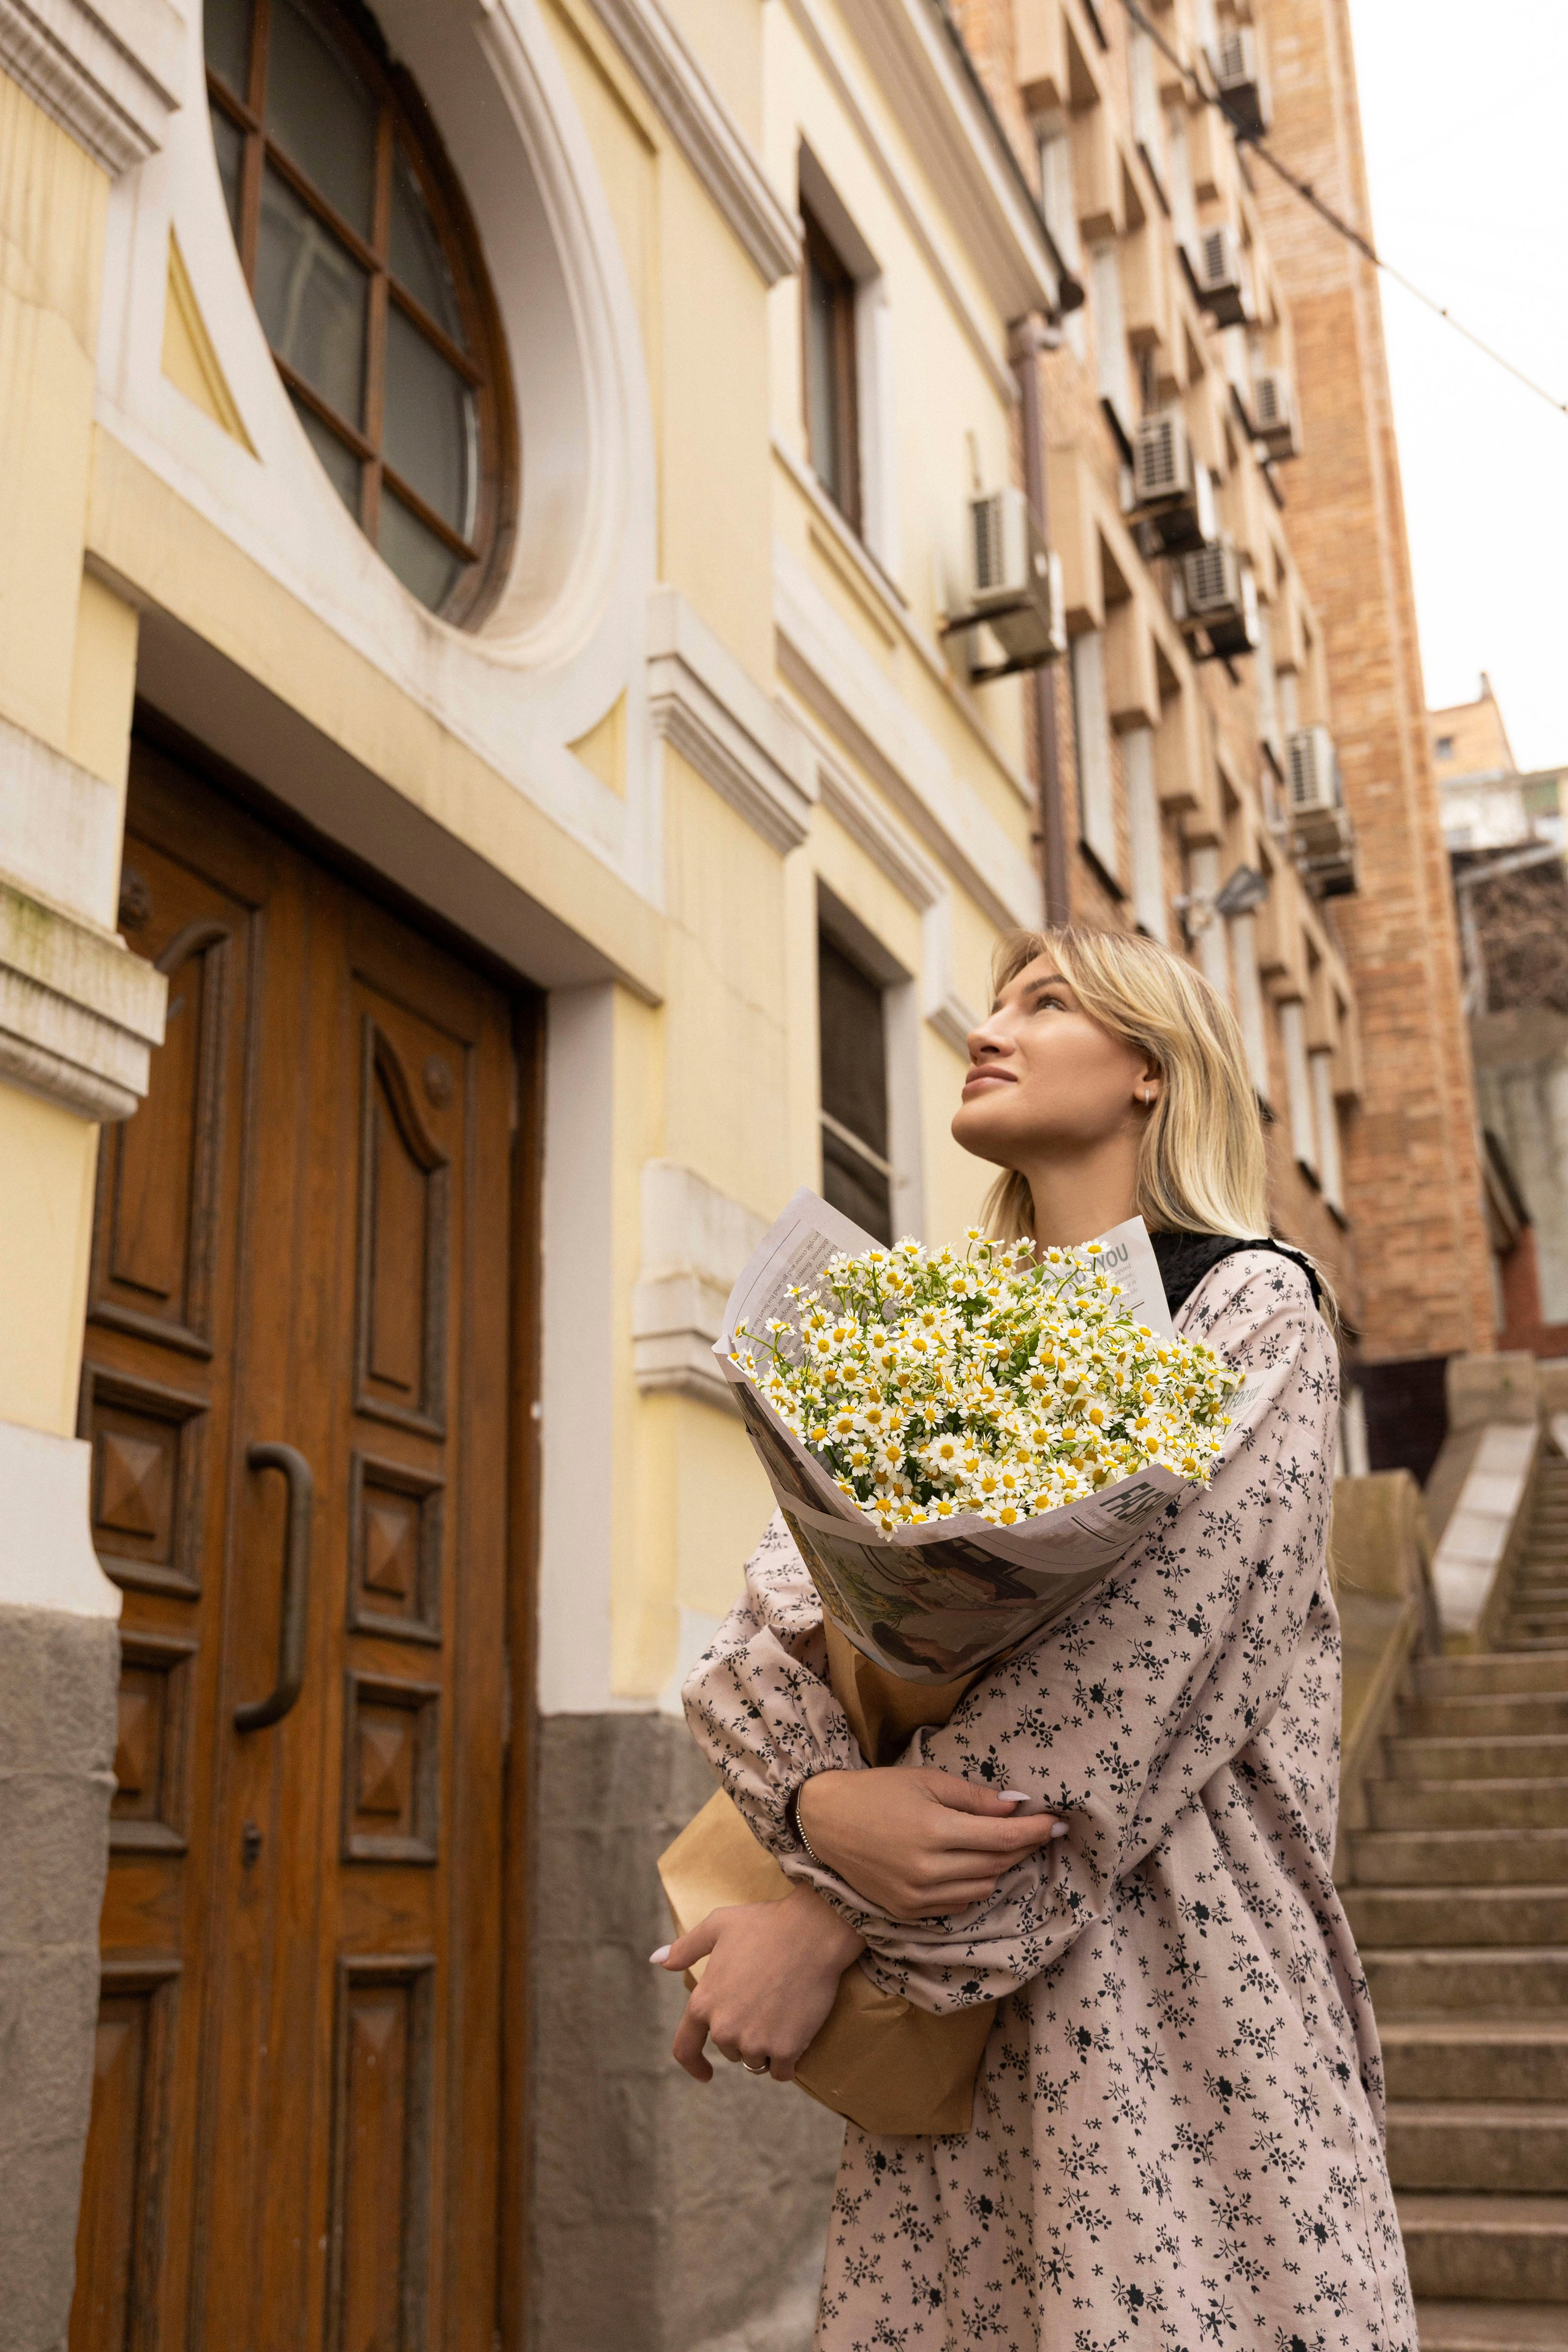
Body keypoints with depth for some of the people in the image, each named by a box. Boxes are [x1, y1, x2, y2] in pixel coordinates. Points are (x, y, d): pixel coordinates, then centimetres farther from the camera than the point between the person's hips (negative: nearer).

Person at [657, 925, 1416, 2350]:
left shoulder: (1254, 1311, -2)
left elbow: (1138, 1671, -14)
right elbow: (759, 1636, 4)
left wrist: (837, 1923, -15)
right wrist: (825, 1806, -18)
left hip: (1174, 1981, -4)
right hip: (950, 2002, 4)